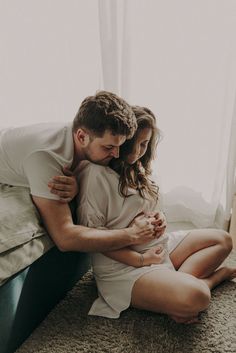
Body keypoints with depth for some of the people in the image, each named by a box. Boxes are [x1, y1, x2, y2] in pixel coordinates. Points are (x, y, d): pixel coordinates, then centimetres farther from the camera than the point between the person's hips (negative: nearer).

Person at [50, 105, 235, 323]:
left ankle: (183, 279, -9)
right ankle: (212, 276, 2)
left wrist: (159, 217, -6)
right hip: (123, 263, -9)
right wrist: (140, 260, -19)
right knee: (195, 297, -32)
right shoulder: (96, 173, -19)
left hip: (159, 245, 10)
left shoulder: (136, 169, 9)